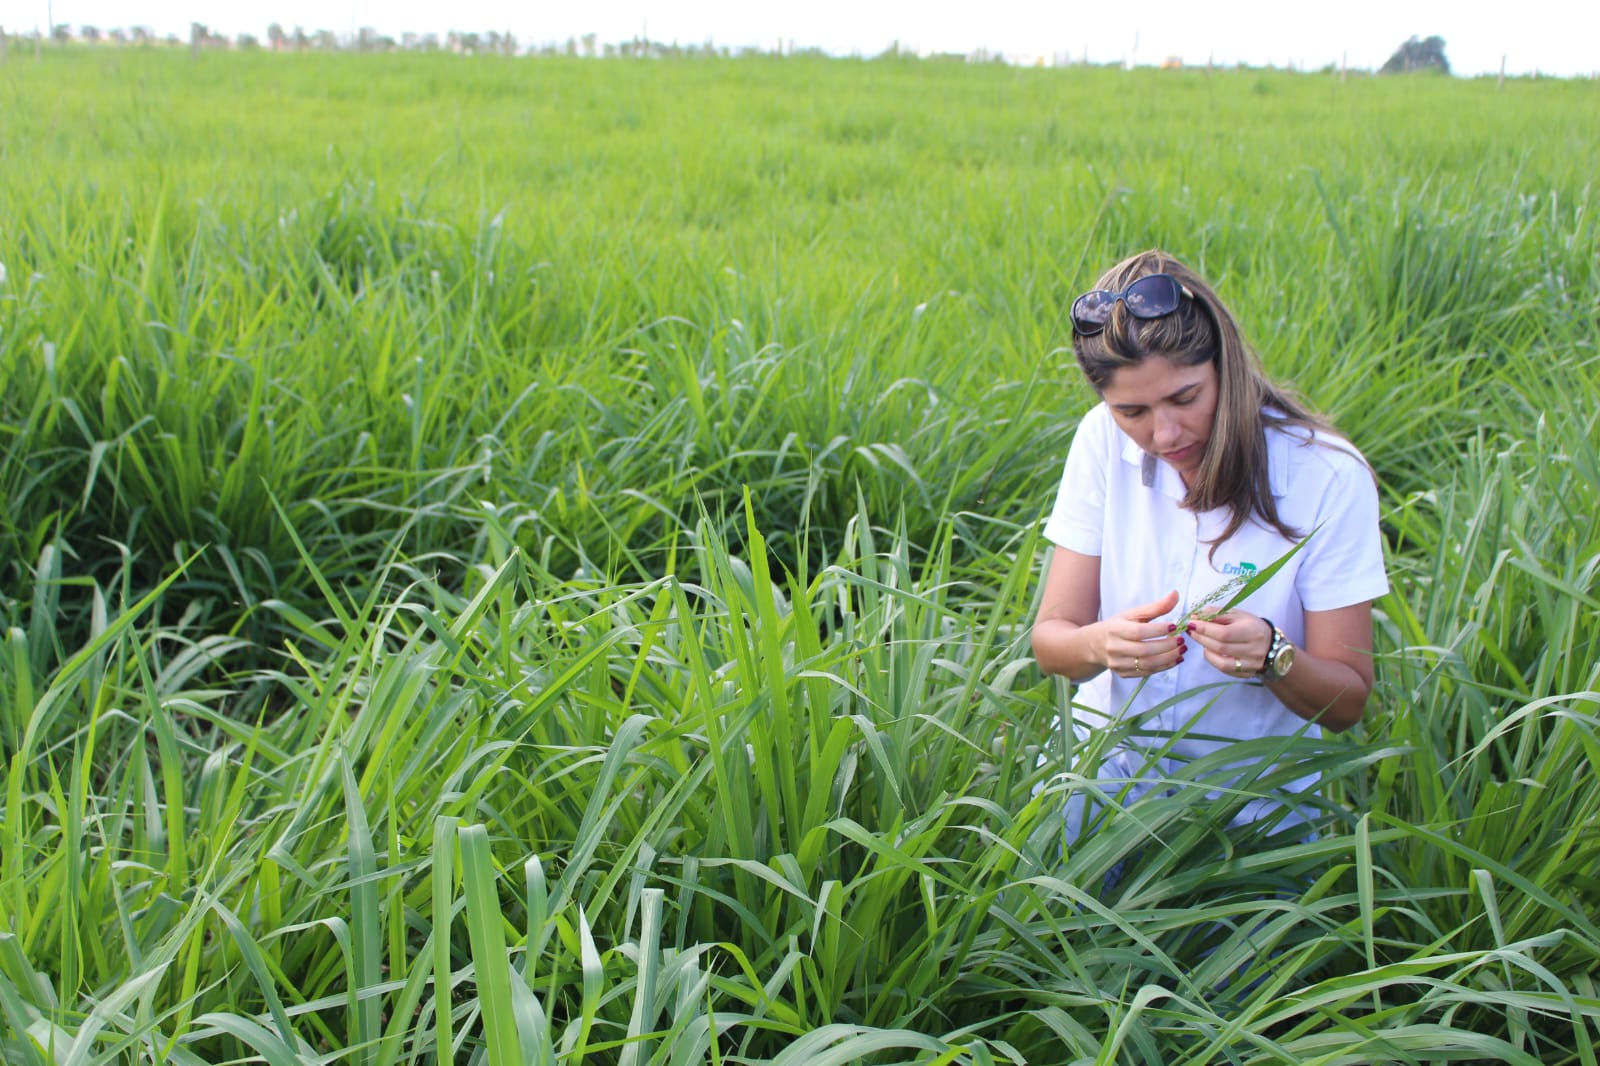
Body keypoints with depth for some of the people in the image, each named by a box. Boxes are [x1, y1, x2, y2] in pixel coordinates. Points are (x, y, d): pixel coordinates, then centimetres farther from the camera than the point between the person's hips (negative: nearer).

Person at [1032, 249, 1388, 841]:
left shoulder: (1328, 478, -14)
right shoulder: (1104, 442, -5)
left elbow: (1346, 703, -9)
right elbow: (1050, 639, -5)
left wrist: (1273, 657, -30)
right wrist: (1101, 645, -28)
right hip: (1108, 780, 1)